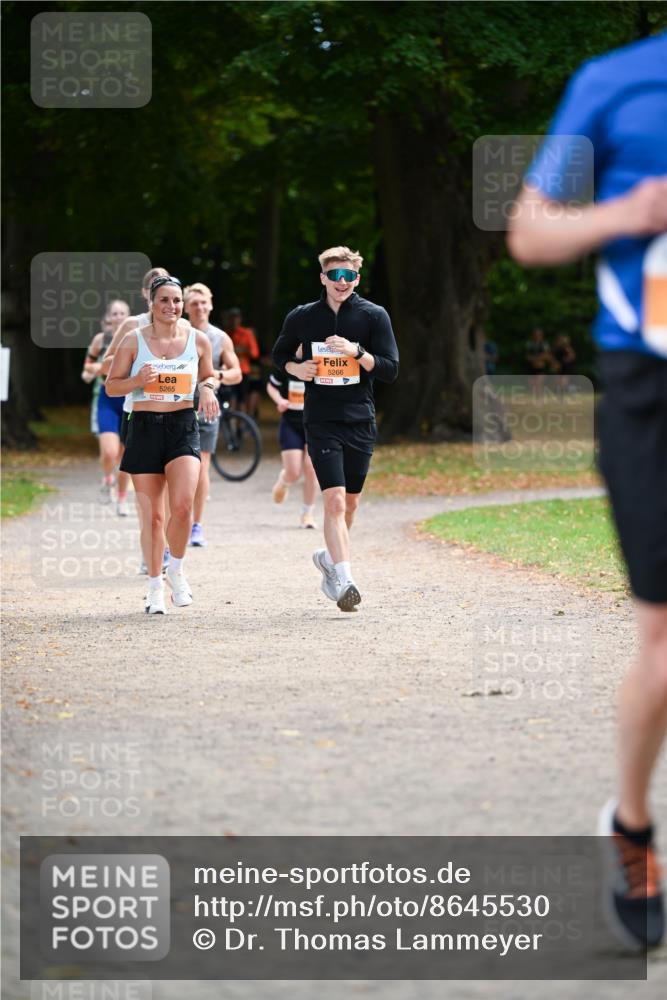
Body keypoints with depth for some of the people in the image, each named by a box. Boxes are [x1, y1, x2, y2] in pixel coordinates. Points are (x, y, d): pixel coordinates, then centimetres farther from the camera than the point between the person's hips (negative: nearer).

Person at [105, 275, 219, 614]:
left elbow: (209, 376, 21)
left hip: (183, 427, 0)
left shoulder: (198, 339, 4)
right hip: (144, 427, 0)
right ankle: (155, 586, 17)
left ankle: (176, 570, 5)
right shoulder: (133, 341, 0)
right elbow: (111, 385, 6)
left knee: (182, 504, -19)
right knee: (152, 515, 3)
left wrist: (208, 389, -2)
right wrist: (138, 380, -14)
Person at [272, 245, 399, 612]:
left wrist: (356, 351, -20)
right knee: (334, 500, -15)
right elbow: (279, 354, 19)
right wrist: (295, 368, -3)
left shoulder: (374, 316, 0)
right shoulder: (303, 317, 3)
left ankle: (330, 557, 38)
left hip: (361, 420, 2)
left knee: (350, 503, 13)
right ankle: (344, 581, -20)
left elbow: (390, 369, -4)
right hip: (321, 421, -2)